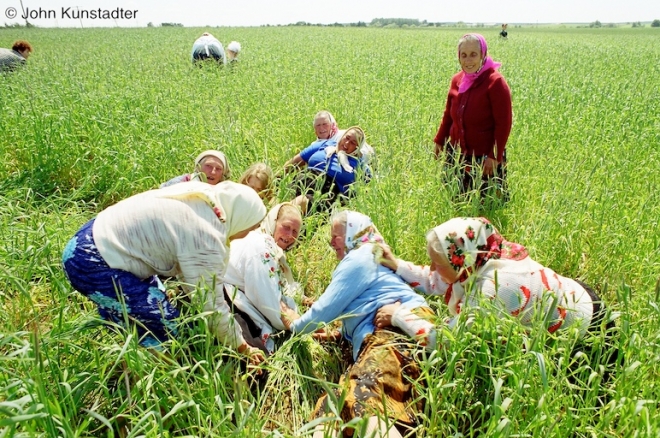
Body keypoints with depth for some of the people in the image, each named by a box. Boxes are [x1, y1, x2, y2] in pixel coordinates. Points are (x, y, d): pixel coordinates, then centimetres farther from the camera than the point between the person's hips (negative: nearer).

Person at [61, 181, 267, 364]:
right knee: (169, 330, -7)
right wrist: (243, 348, -1)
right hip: (93, 263, -10)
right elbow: (211, 305, -14)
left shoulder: (204, 196, 2)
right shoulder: (206, 239, -23)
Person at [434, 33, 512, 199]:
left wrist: (495, 156, -17)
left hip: (485, 158, -6)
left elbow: (503, 124, -15)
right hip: (456, 154, 6)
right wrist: (439, 141, 12)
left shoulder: (495, 82, -14)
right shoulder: (457, 80, 4)